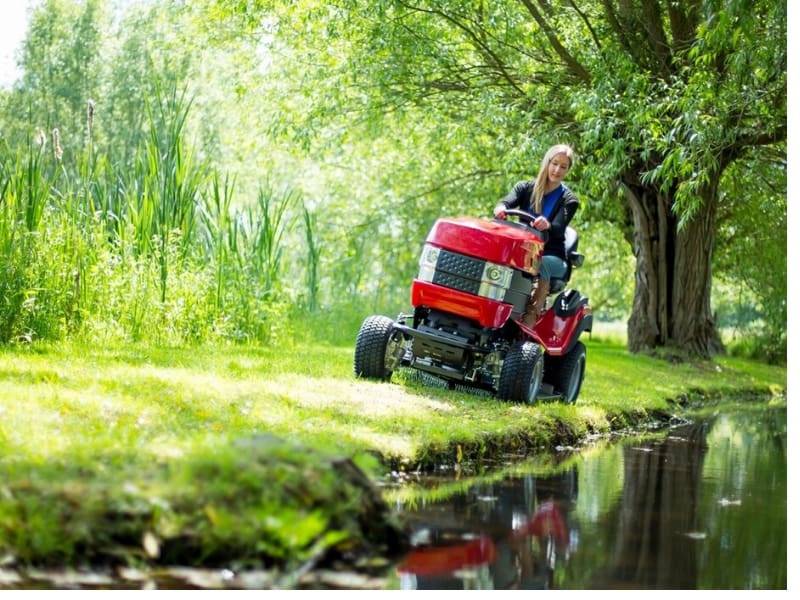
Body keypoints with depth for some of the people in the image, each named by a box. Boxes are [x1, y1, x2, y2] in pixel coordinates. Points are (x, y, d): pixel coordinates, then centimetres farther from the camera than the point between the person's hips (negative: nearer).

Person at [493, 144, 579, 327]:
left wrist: (547, 225, -40)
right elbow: (507, 203, -10)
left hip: (551, 257, -1)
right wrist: (500, 208, -36)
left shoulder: (568, 200, 4)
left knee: (540, 264, -37)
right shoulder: (525, 188, 10)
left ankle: (529, 323, -50)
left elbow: (558, 229, -14)